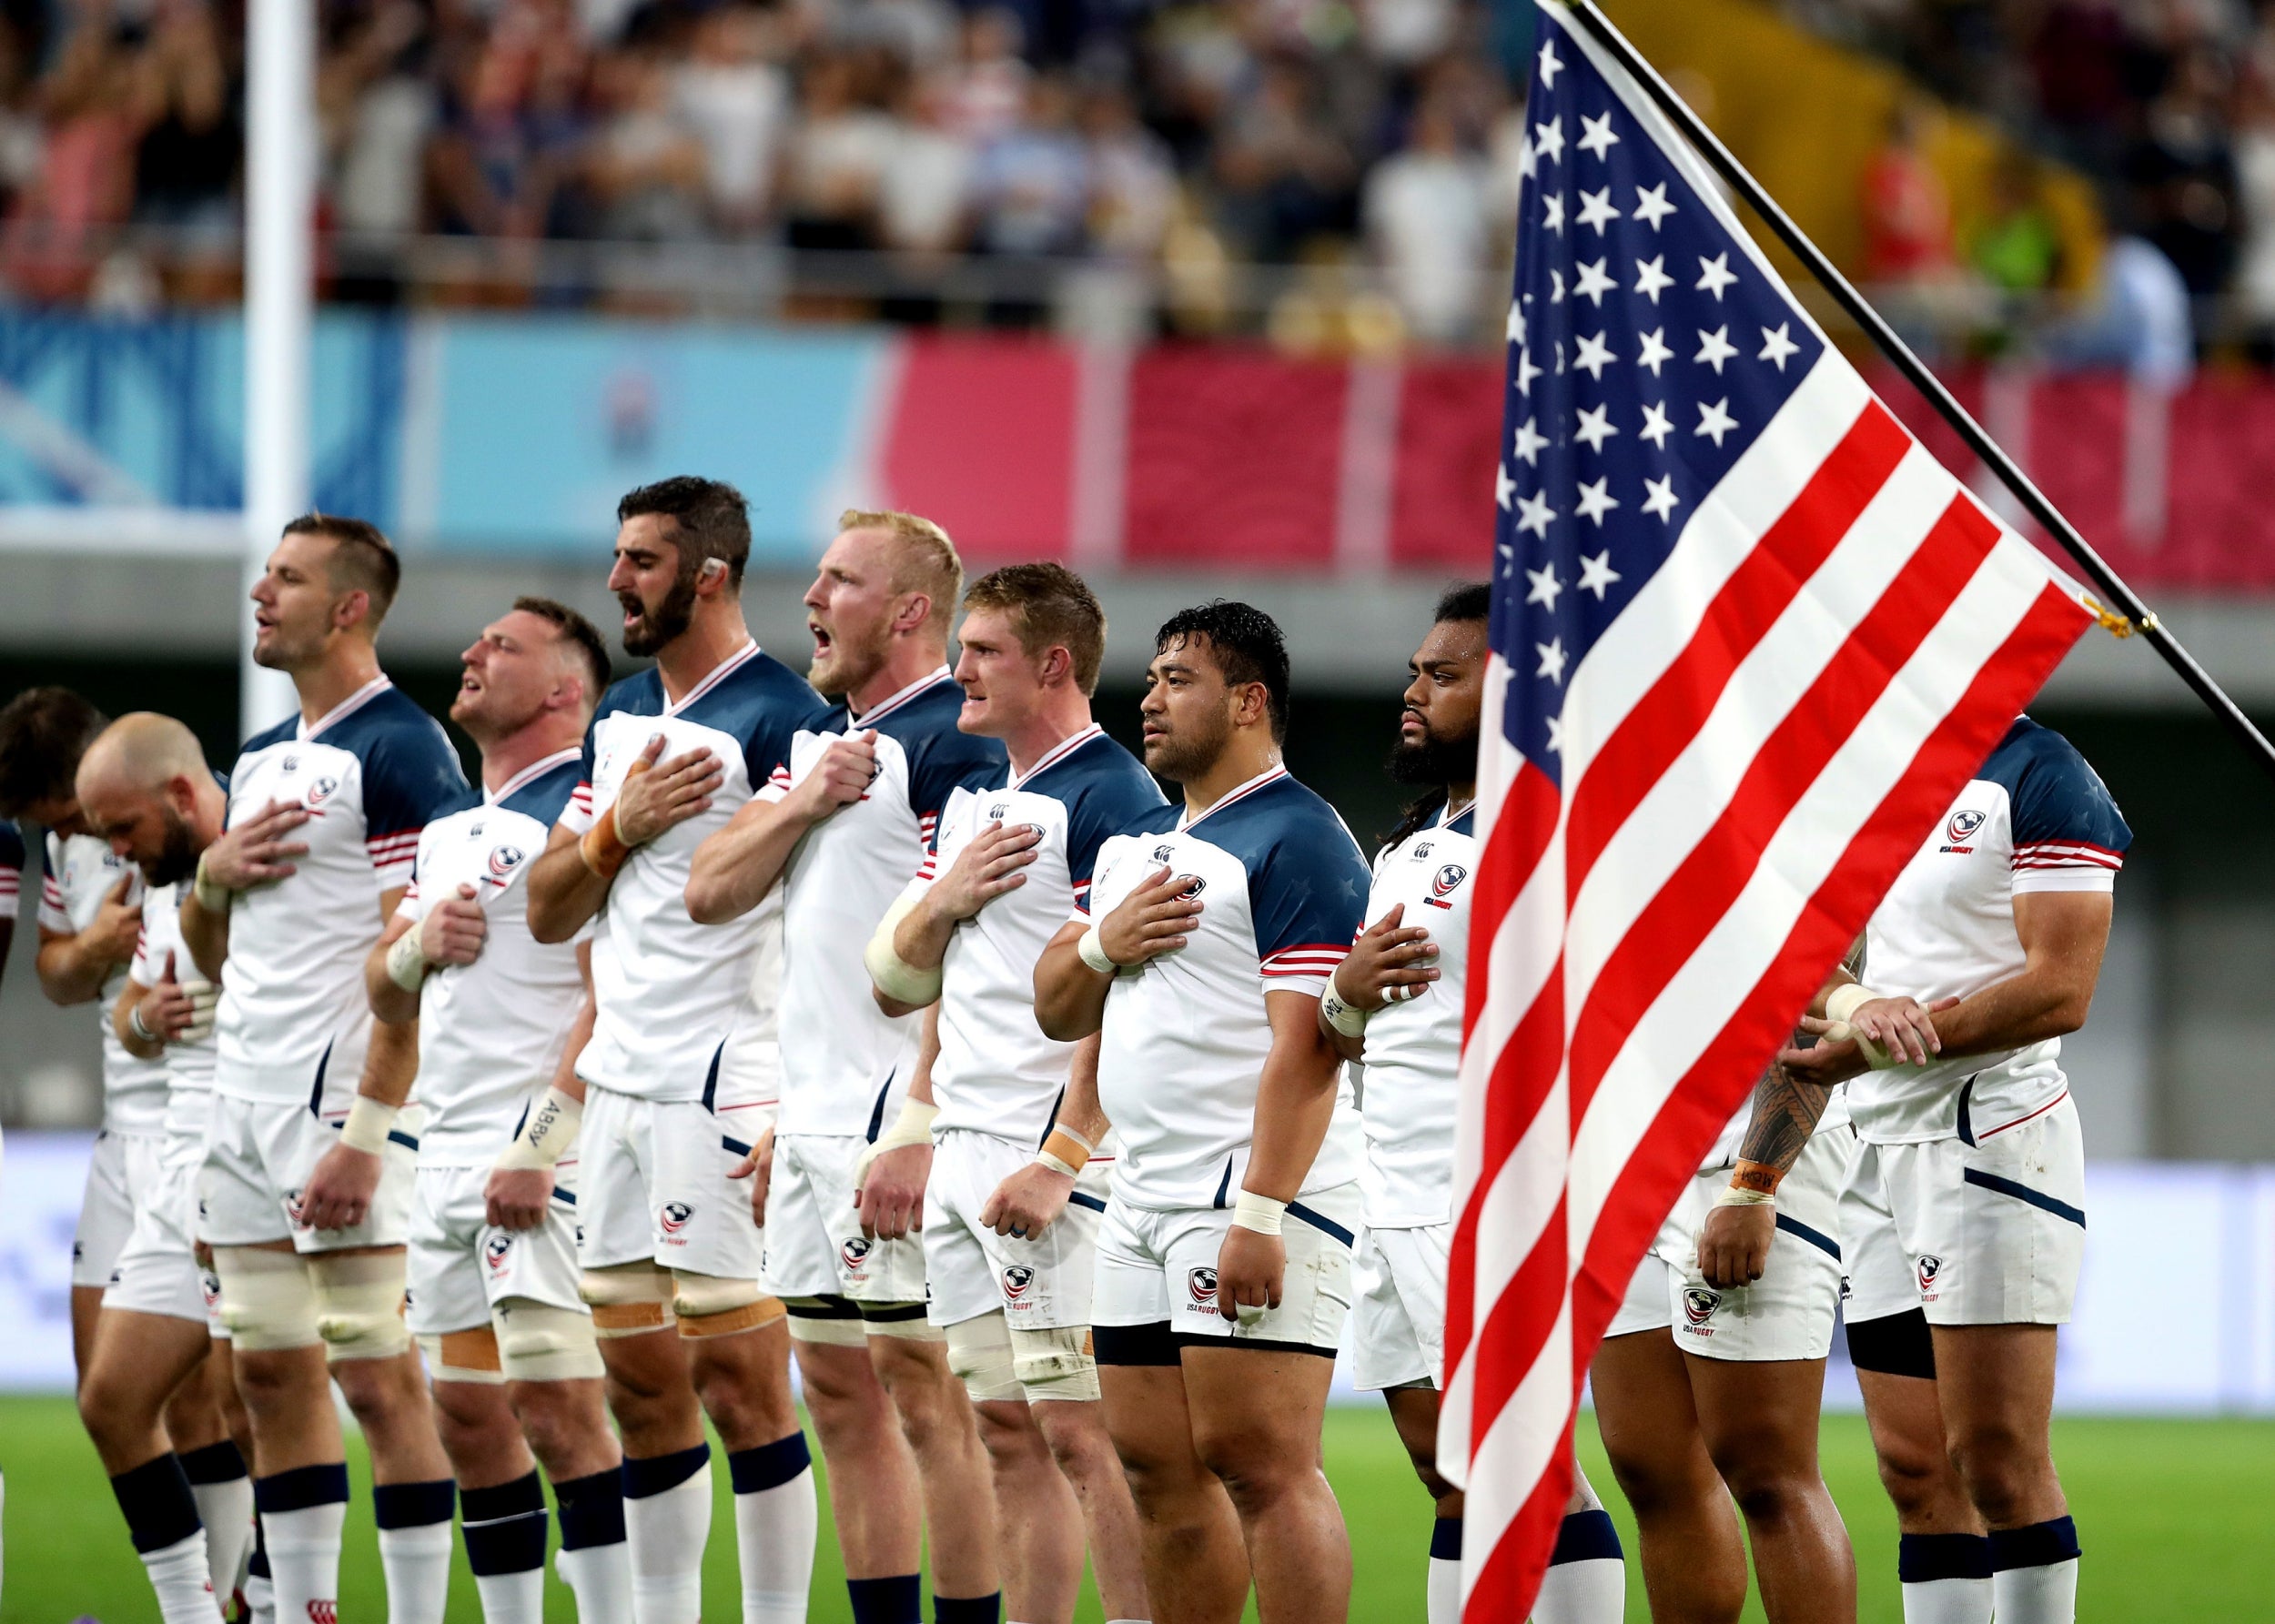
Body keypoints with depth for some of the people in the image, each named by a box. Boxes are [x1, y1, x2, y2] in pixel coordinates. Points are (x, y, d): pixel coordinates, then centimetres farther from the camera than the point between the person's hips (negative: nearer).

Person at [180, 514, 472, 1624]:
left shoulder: (401, 752, -10)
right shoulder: (261, 760, 17)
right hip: (246, 1102, 8)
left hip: (341, 1101, -8)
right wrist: (210, 878, 2)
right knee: (273, 1374, 7)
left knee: (375, 1375, -7)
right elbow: (213, 950, 25)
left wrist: (364, 1132, -21)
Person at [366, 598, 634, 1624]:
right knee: (467, 1416, 9)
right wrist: (419, 943, 1)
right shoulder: (449, 834, 20)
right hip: (446, 1154, 9)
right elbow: (387, 998, 24)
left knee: (555, 1406, -14)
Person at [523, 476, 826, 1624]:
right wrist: (620, 825, -3)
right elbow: (549, 913, 16)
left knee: (738, 1379, -7)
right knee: (641, 1383, 9)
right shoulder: (620, 718, 15)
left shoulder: (778, 720, -10)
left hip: (723, 1088, -8)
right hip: (617, 1087, 8)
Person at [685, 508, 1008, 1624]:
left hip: (895, 1111, -9)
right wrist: (807, 798, -2)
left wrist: (912, 1133, -24)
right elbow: (712, 892, 14)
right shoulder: (820, 737, 16)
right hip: (815, 1115, 9)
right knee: (836, 1388, 10)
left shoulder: (951, 742, -12)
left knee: (921, 1385, -8)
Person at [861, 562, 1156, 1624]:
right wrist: (943, 899, 3)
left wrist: (1060, 1157, -21)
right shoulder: (971, 799, 18)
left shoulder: (1109, 798, -10)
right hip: (963, 1160, 9)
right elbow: (903, 974, 24)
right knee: (1005, 1432, 8)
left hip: (1051, 1163, -9)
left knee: (1078, 1429, -11)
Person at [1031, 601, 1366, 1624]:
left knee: (1258, 1464, -13)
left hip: (1255, 1196, -9)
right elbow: (1056, 1011, 23)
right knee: (1157, 1468, 8)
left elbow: (1306, 1048, -17)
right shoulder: (1134, 845, 20)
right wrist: (1101, 944, 1)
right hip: (1140, 1203, 9)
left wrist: (1260, 1214, -24)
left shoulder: (1297, 842, -9)